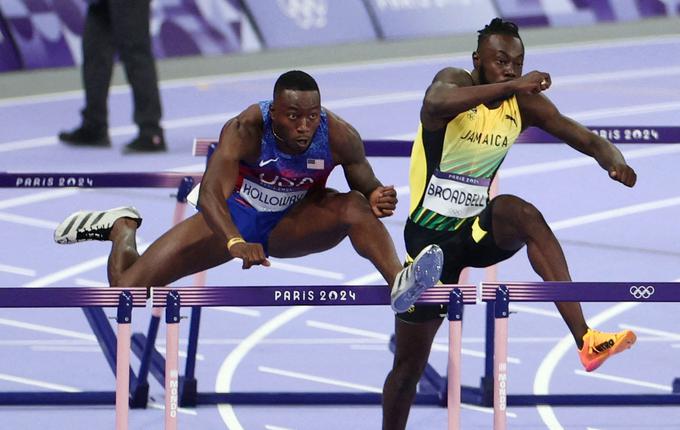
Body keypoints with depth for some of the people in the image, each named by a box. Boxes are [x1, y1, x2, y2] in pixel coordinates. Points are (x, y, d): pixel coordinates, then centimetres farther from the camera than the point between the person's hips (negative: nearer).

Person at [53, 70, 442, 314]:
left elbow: (367, 187, -9)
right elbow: (211, 192, -43)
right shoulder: (246, 129, -33)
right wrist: (235, 243, -62)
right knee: (125, 292, -6)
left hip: (291, 224, 1)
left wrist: (378, 199, -36)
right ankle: (122, 226, 28)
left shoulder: (339, 137, -24)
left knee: (356, 206, -31)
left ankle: (399, 283, -53)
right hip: (232, 218, -1)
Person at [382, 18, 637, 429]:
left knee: (519, 211, -32)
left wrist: (615, 162, -26)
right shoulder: (455, 81, -16)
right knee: (410, 363, 3)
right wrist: (509, 85, -50)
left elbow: (588, 139, -3)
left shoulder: (525, 104, -3)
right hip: (430, 235, -3)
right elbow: (435, 103, -41)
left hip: (479, 229, 3)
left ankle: (586, 339, -40)